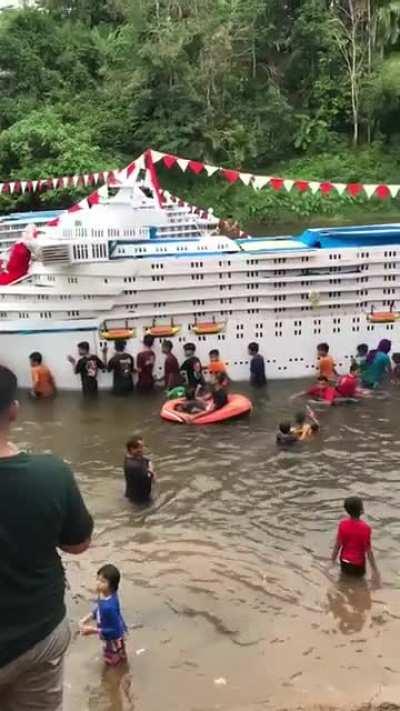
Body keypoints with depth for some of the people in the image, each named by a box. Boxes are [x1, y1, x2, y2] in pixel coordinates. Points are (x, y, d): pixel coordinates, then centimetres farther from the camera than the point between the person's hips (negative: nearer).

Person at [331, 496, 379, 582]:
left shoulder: (342, 524, -15)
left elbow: (337, 545, -8)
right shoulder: (366, 528, -23)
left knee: (345, 574, 29)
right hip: (358, 564, -3)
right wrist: (375, 570, -5)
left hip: (344, 562, 3)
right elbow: (368, 551, -17)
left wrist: (333, 561, 5)